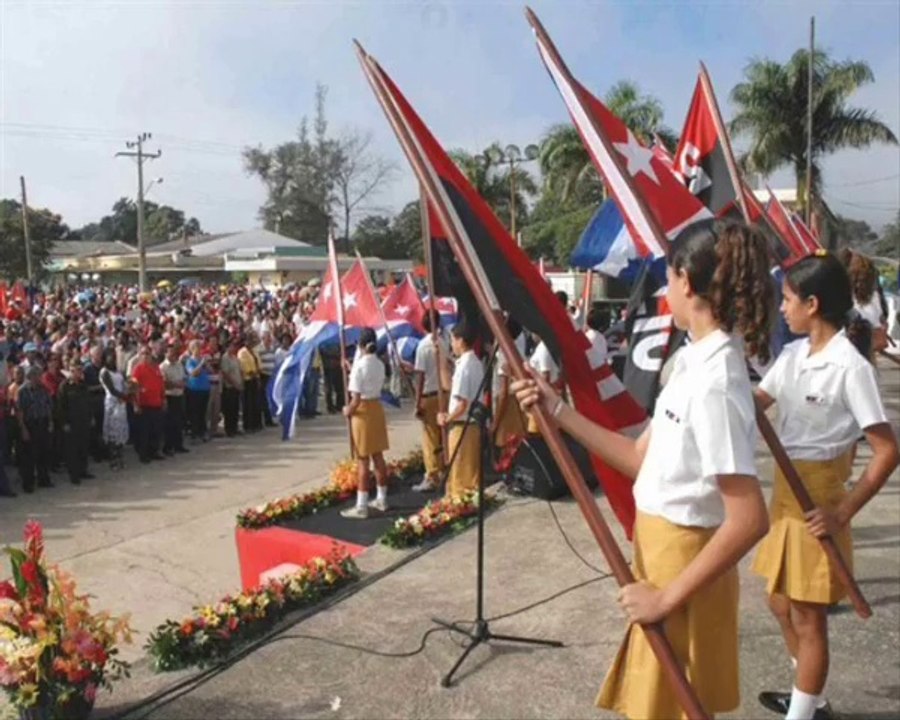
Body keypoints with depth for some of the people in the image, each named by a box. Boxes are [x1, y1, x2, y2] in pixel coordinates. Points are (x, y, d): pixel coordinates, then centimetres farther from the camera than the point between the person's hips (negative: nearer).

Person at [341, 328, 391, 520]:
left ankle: (361, 507, 3)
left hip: (363, 412, -7)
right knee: (378, 456, 15)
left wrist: (348, 410, -2)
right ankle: (381, 499, 26)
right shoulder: (379, 364, 4)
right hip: (377, 408, 7)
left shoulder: (359, 366, -18)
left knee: (363, 461, -2)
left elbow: (356, 399, -20)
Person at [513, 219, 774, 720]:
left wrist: (668, 597, -22)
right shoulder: (697, 363, 4)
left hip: (684, 563, -9)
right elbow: (642, 459, 7)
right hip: (663, 553, 9)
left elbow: (749, 520, -28)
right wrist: (559, 410, 4)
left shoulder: (713, 383, -26)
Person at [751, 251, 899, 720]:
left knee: (808, 616, 5)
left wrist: (843, 512, -22)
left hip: (819, 499, -8)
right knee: (781, 602, 20)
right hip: (785, 492, 8)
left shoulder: (850, 367, -19)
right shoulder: (792, 355, 3)